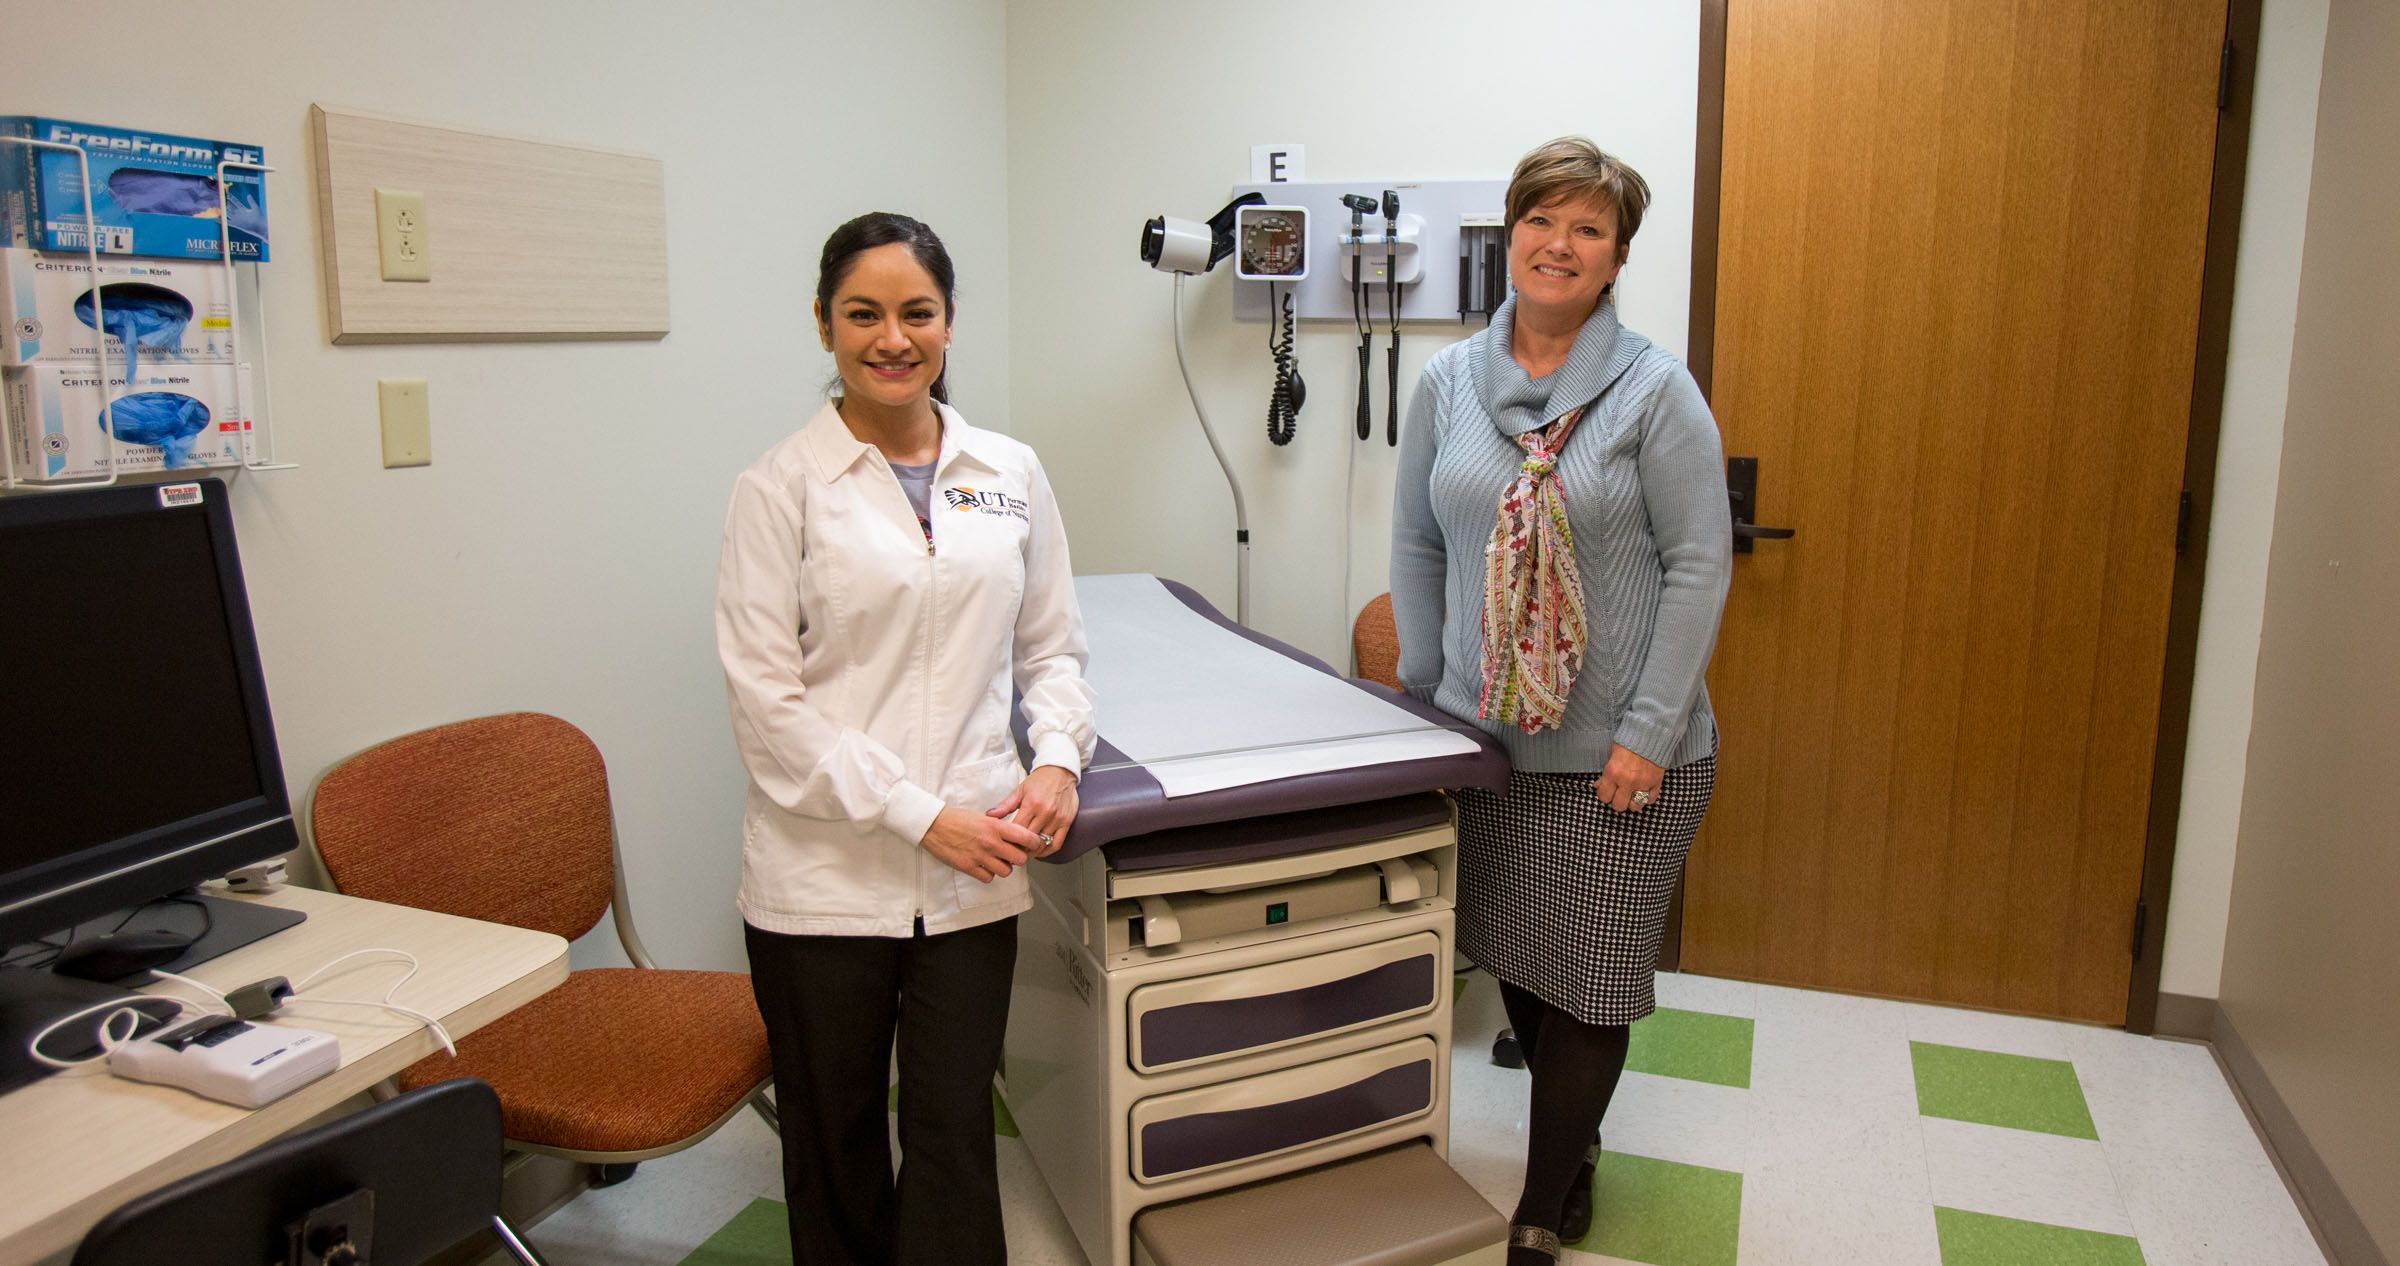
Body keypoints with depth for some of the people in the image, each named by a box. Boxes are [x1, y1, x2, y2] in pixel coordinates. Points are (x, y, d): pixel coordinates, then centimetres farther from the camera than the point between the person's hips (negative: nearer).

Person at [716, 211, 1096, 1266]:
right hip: (823, 874, -2)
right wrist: (921, 817, -14)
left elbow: (1051, 649, 14)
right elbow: (768, 702, -9)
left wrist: (1058, 758, -5)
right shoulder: (782, 488, -5)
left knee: (956, 1134, 8)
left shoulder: (1011, 474, 6)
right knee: (835, 1143, 15)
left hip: (973, 873, 2)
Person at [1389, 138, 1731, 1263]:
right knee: (1514, 958, 16)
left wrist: (1648, 732, -14)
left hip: (1618, 751, -4)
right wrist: (1424, 696, 7)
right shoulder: (1449, 381, 4)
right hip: (1484, 737, 4)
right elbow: (1417, 545, 10)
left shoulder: (1656, 391, -8)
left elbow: (1699, 563, -10)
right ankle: (1576, 1145, 41)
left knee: (1588, 977, 6)